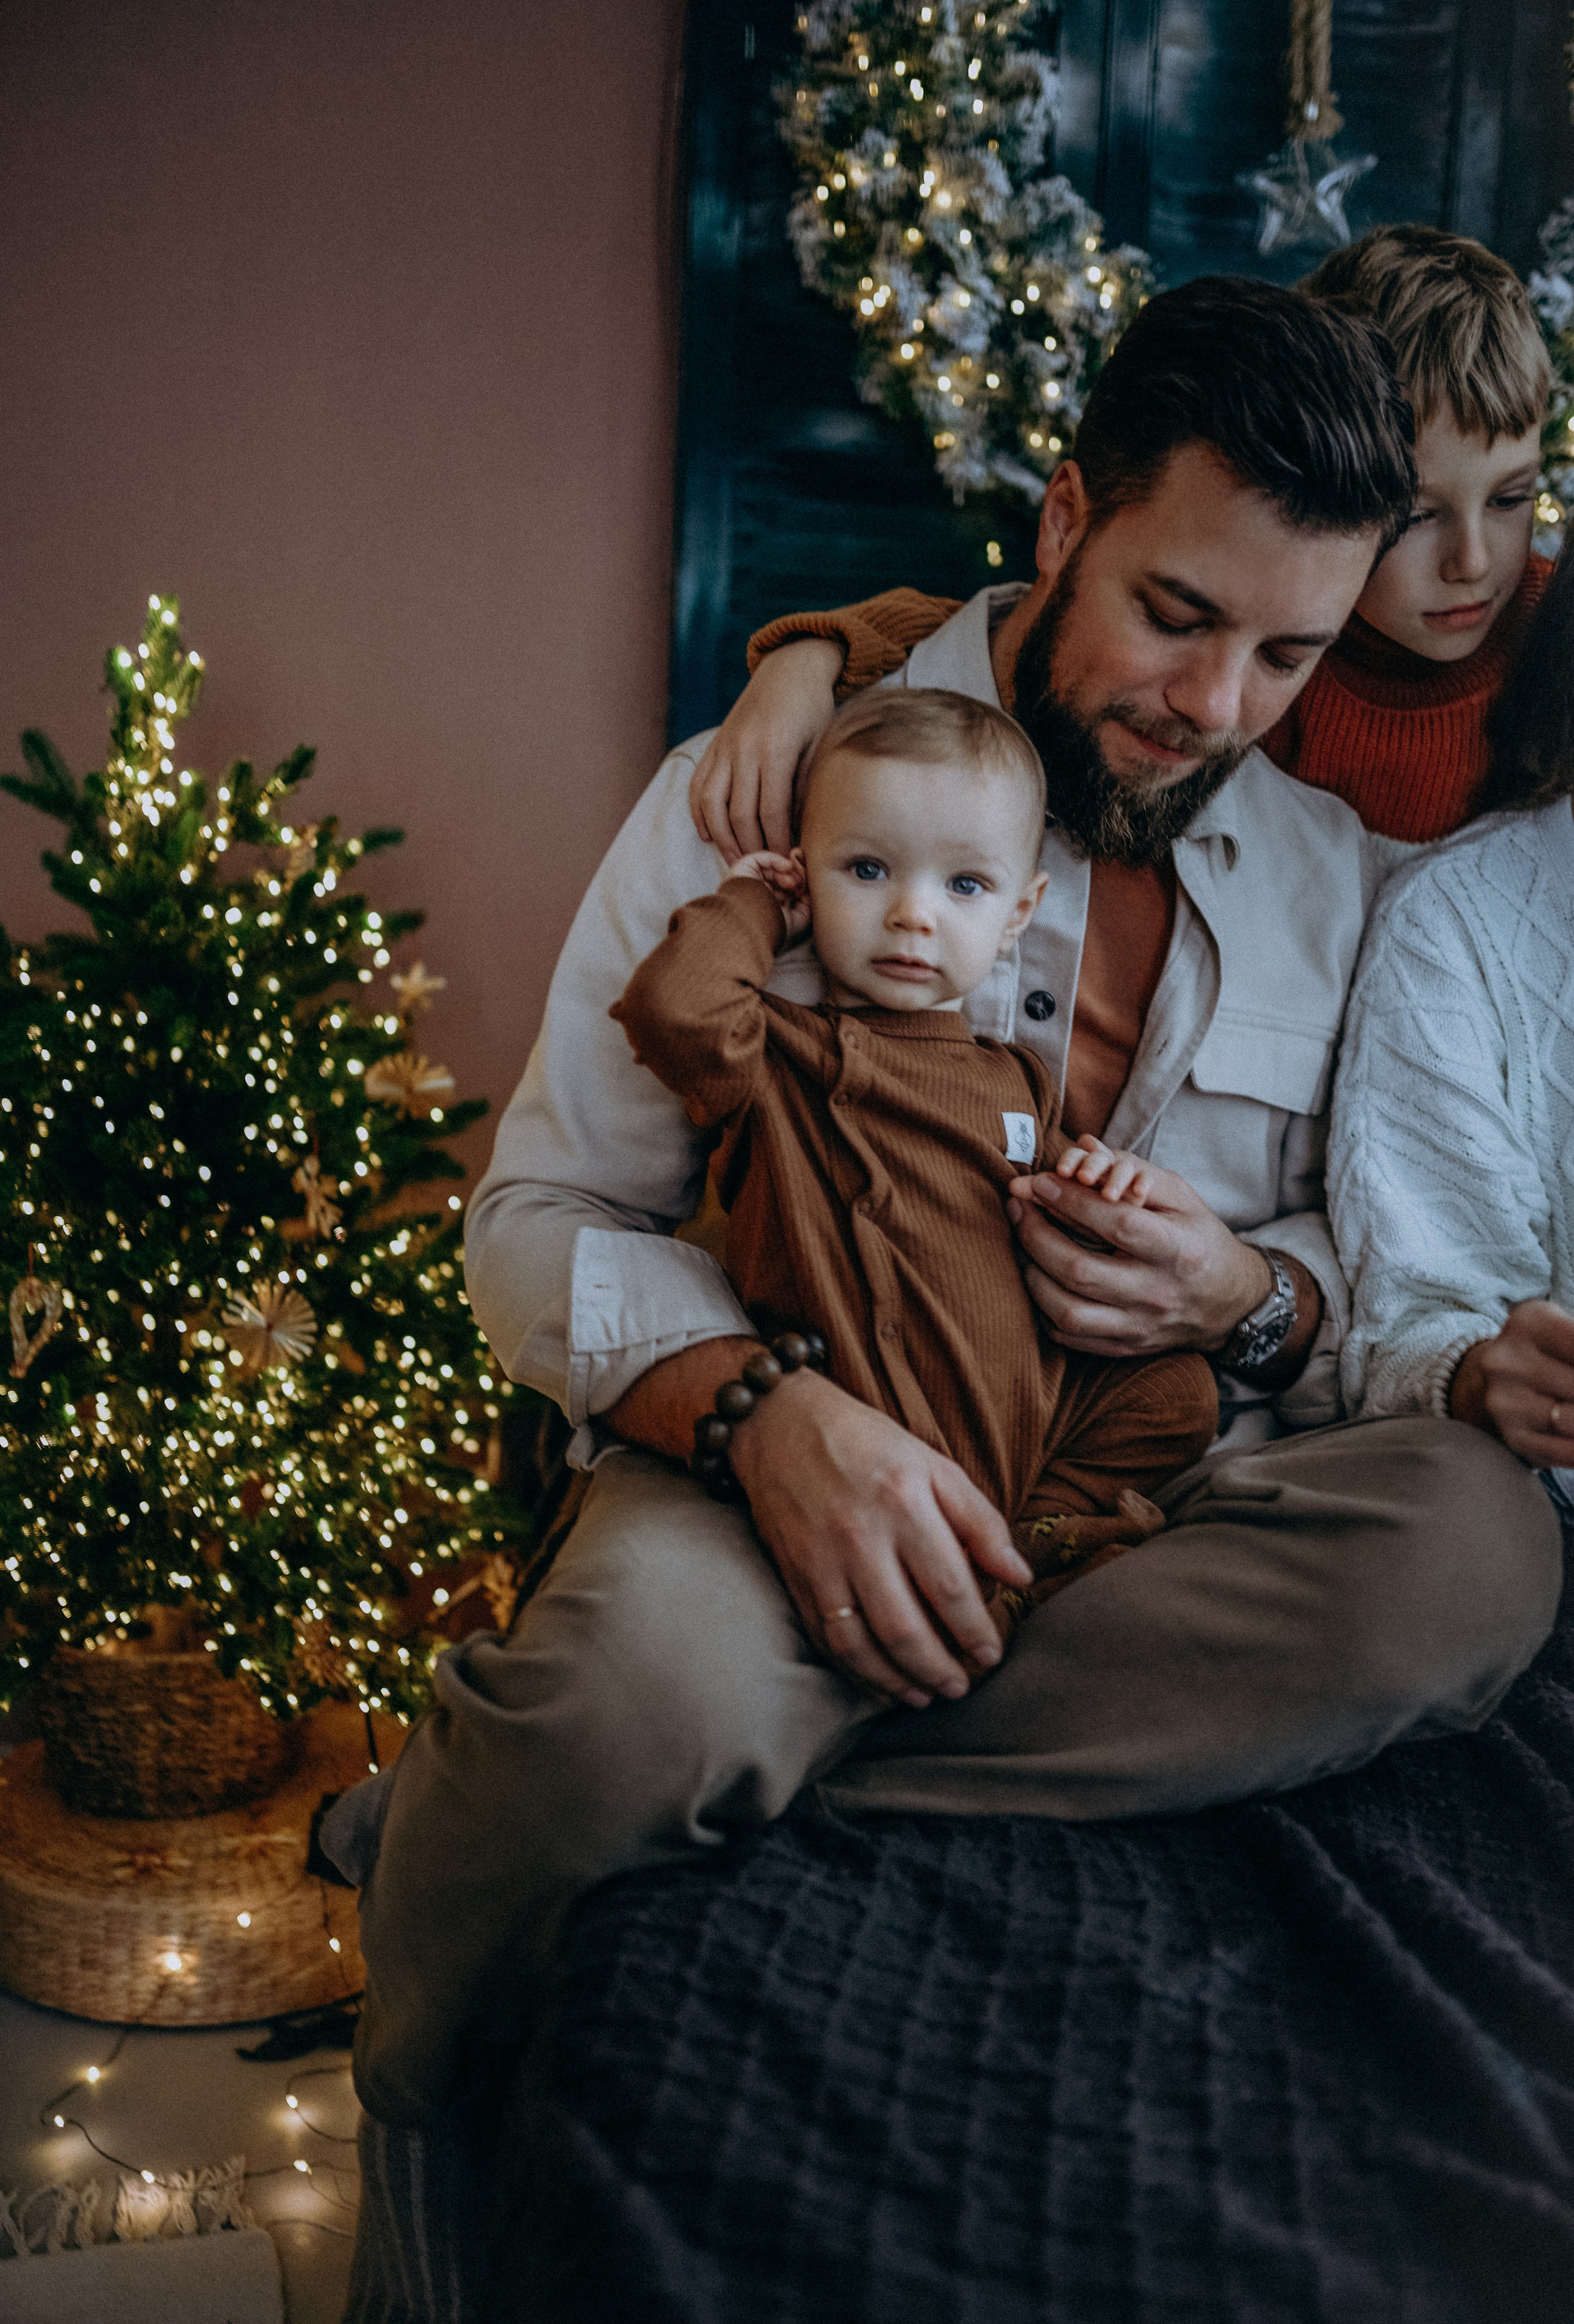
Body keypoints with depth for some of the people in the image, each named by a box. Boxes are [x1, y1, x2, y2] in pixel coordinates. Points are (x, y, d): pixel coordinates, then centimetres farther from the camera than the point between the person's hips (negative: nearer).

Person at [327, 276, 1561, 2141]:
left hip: (1133, 1506, 4)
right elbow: (538, 1220, -1)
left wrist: (1255, 1301, -8)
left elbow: (1379, 1267, 18)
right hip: (779, 1479, -4)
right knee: (643, 1684, -40)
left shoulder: (1335, 881, 11)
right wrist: (769, 1409, -22)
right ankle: (441, 2182, -6)